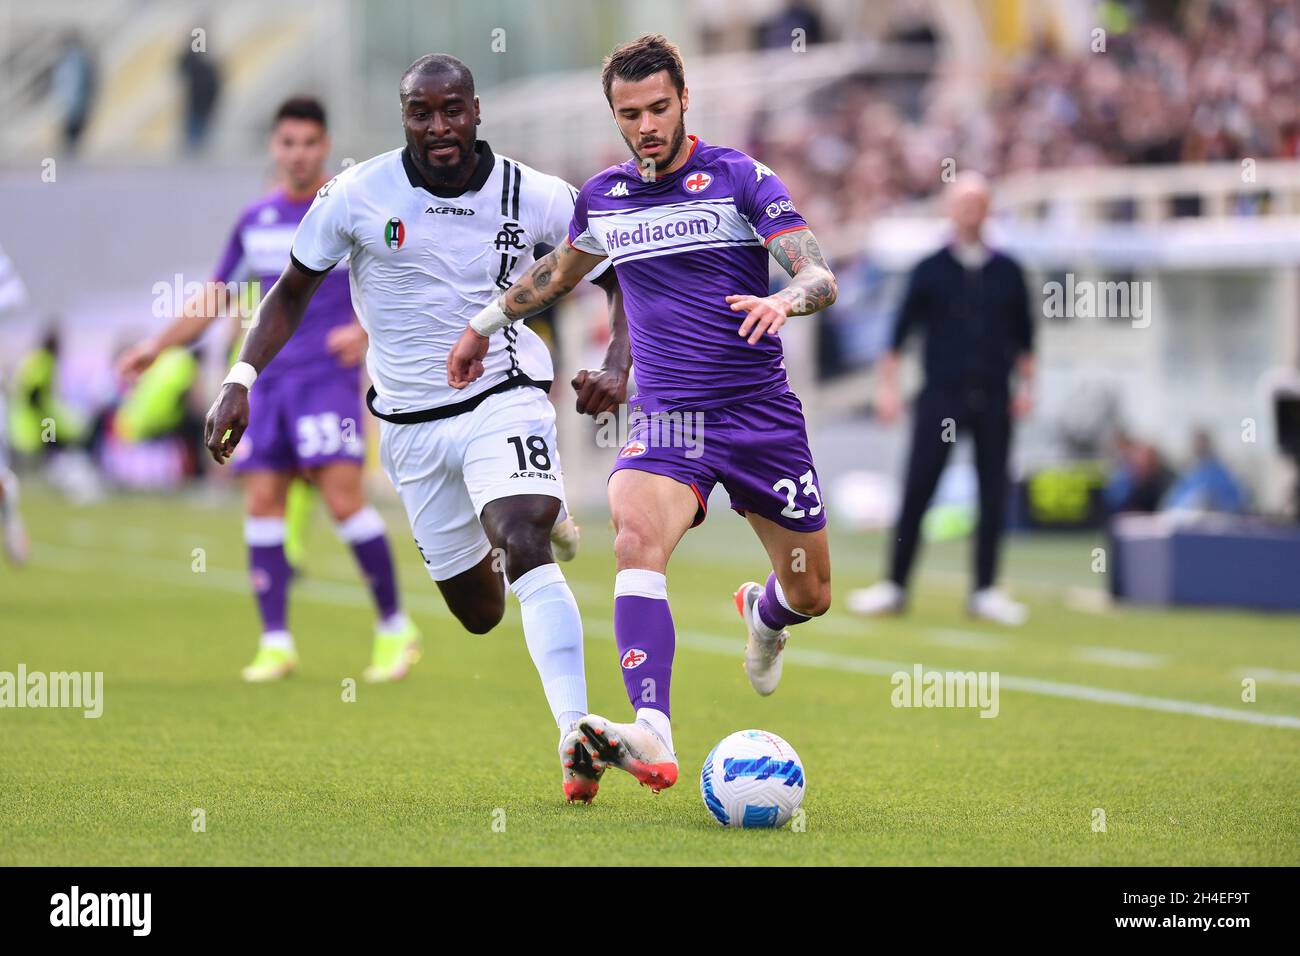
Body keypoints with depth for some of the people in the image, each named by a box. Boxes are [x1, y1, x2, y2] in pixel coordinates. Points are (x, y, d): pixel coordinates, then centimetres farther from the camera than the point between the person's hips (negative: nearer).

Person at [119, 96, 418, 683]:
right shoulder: (255, 220, 12)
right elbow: (215, 299, 22)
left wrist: (365, 330, -19)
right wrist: (156, 347, 16)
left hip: (328, 375, -5)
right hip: (269, 376, 5)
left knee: (342, 496, -15)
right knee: (262, 500, -2)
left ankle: (395, 629, -4)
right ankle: (276, 643, 4)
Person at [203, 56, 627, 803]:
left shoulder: (535, 196, -8)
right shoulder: (357, 196, -8)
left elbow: (622, 276, 5)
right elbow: (293, 293, 4)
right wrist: (242, 378, -8)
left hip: (503, 399, -2)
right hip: (411, 425, 2)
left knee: (525, 549, -29)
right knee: (479, 612, 9)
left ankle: (577, 736, -35)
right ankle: (542, 516, 46)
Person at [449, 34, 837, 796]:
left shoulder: (741, 178, -5)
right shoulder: (603, 198, 8)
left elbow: (822, 278, -13)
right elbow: (562, 270, 30)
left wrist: (783, 300, -35)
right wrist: (489, 322, 38)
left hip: (761, 412, -1)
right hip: (667, 417, 1)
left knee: (811, 595, 7)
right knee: (637, 538, -29)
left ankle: (765, 614, 48)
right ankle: (652, 738, -42)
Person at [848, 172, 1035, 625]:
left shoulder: (1007, 272, 9)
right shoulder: (930, 270, 3)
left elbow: (1023, 334, 16)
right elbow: (900, 330, 4)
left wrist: (1026, 385, 8)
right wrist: (889, 386, -1)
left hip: (993, 400, 2)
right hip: (940, 396, -2)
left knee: (994, 494, 0)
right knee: (917, 491, -5)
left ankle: (985, 591, 5)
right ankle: (895, 585, 1)